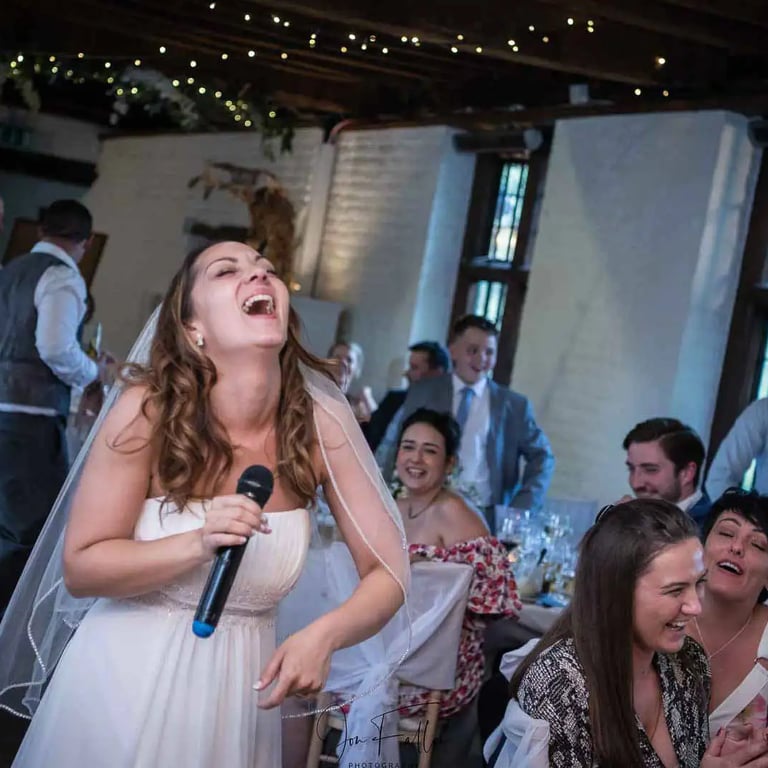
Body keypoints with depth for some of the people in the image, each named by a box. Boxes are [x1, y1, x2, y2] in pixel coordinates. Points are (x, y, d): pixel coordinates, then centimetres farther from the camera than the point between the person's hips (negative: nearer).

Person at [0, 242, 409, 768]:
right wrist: (199, 544, -27)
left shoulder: (321, 423, -12)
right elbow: (81, 568, -12)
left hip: (238, 689, 2)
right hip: (126, 680, -1)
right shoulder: (149, 410, -16)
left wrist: (324, 636, -26)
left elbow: (389, 573, -8)